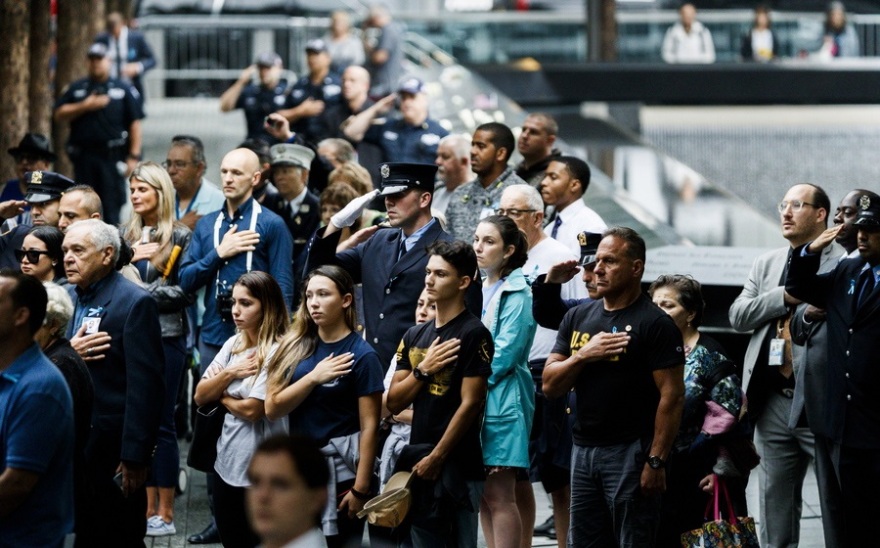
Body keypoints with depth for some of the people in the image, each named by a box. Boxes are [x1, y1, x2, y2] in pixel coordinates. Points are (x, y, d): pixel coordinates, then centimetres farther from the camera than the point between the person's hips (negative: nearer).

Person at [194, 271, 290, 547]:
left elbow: (252, 409, -20)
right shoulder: (233, 344, 8)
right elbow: (200, 396, 6)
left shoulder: (277, 351, -14)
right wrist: (228, 374, -11)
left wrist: (221, 396, -1)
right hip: (226, 463, 7)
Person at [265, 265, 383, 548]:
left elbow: (369, 426, -11)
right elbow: (272, 408, -2)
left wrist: (360, 488, -16)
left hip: (340, 473, -5)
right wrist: (314, 377, -15)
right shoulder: (296, 346, 5)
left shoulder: (362, 355, -9)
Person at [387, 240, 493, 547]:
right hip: (418, 464, 7)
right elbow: (394, 403, 12)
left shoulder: (473, 334, -7)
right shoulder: (415, 336, 14)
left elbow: (470, 403, -13)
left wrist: (436, 458, -13)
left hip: (457, 465, -7)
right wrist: (423, 369, -6)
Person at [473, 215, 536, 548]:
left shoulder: (516, 295, -8)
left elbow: (503, 355, -14)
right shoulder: (478, 289, 16)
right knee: (483, 494, 9)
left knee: (500, 496, -9)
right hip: (475, 401, 8)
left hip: (501, 402, -8)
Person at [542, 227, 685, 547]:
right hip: (583, 449, 7)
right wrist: (582, 355, -9)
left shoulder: (655, 323, -7)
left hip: (630, 452, -7)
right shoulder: (578, 317, 13)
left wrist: (656, 461, -18)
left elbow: (672, 396, -12)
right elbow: (550, 386, 10)